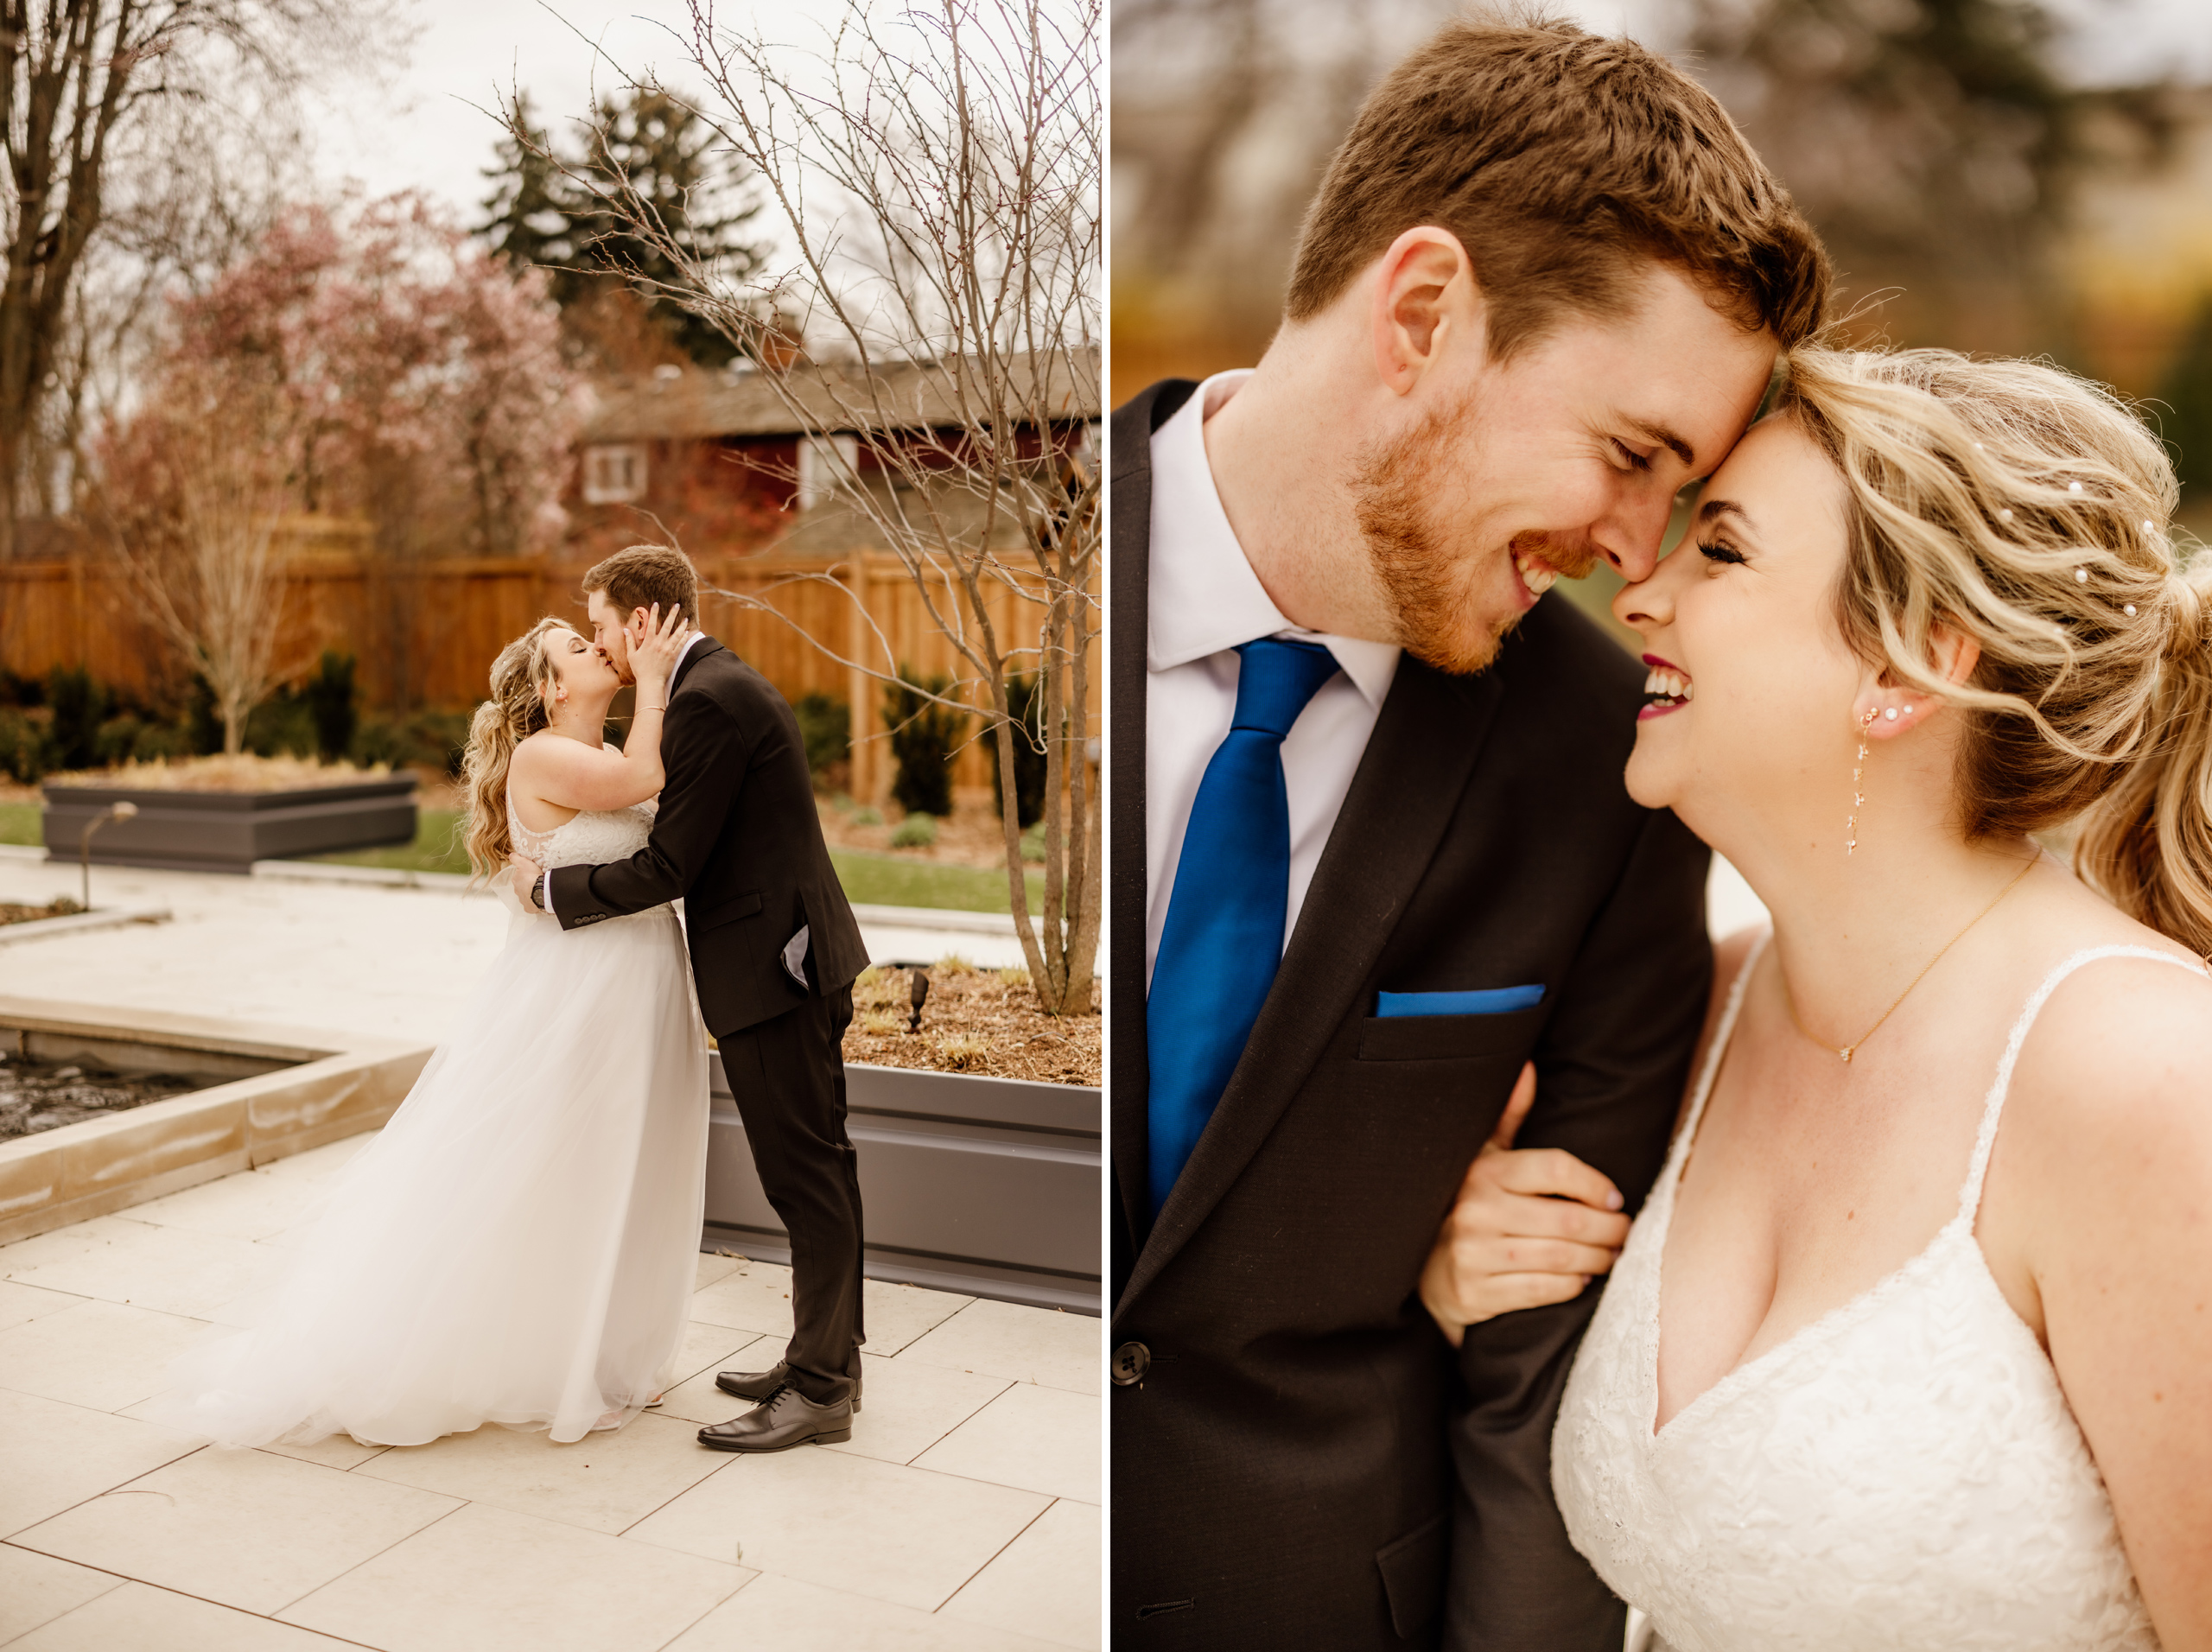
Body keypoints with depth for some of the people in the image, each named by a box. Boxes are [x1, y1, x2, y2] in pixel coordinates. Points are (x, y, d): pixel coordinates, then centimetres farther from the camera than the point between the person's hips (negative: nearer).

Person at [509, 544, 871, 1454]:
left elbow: (667, 869, -18)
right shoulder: (725, 682, 16)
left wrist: (550, 886, -6)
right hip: (796, 955, 11)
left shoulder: (706, 700, -17)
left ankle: (818, 1389, 8)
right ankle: (828, 1356, 28)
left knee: (805, 1175, -2)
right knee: (816, 1167, 16)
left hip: (771, 968, -11)